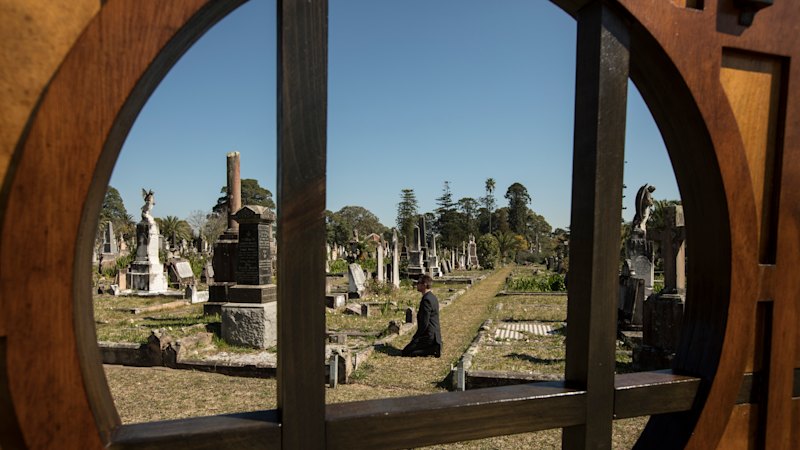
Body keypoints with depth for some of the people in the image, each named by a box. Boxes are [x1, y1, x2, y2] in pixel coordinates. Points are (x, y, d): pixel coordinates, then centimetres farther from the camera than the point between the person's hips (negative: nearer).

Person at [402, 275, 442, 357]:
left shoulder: (426, 300, -21)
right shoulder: (433, 297, 11)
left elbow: (424, 323, -22)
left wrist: (415, 336, -8)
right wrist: (416, 335, 19)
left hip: (428, 336, -10)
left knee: (406, 352, -9)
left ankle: (433, 349, -11)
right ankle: (433, 346, 9)